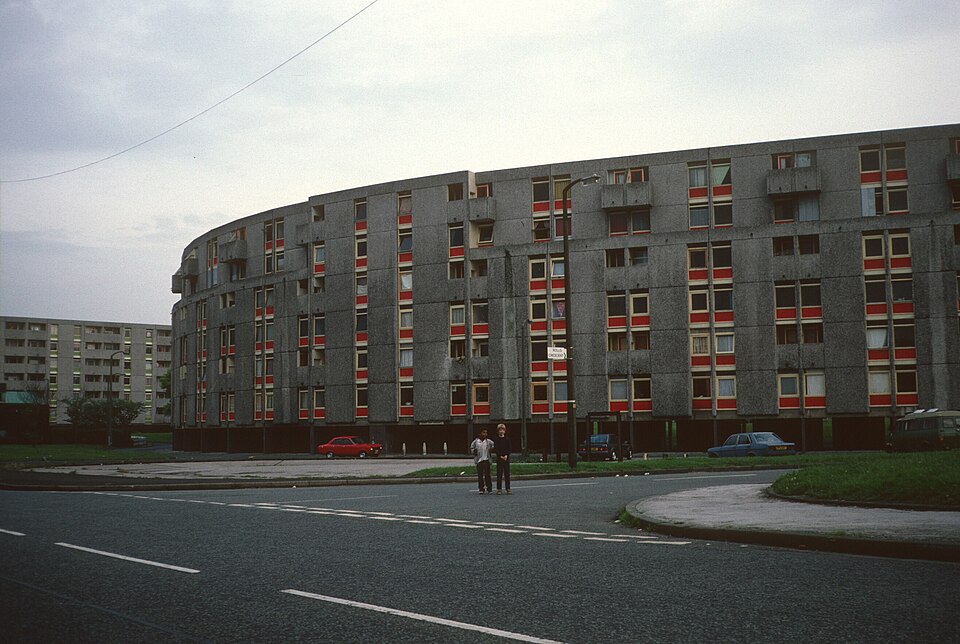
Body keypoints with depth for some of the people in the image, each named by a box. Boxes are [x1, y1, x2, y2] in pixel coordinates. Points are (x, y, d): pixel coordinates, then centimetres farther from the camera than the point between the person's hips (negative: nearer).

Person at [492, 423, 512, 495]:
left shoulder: (507, 439, 7)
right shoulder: (496, 439, 2)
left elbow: (509, 448, 3)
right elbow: (495, 449, -3)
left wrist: (506, 455, -11)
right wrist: (500, 456, -13)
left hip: (506, 458, 2)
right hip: (499, 458, -2)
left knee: (507, 473, 3)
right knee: (499, 474, -2)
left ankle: (508, 489, 8)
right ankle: (499, 489, 1)